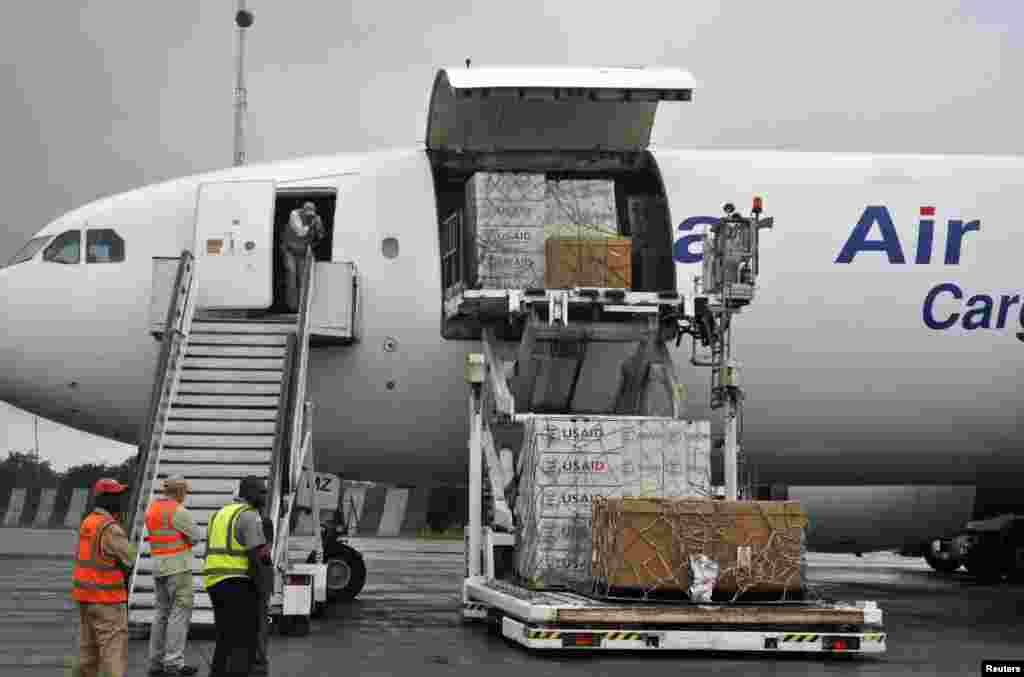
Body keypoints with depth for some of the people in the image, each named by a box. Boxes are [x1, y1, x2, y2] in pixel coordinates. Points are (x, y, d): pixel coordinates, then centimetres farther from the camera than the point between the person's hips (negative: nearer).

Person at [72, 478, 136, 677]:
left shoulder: (89, 522, 8)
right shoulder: (111, 529, -22)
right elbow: (130, 559, -13)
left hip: (87, 594, 9)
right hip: (106, 598, -9)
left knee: (90, 645, 18)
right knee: (114, 648, -7)